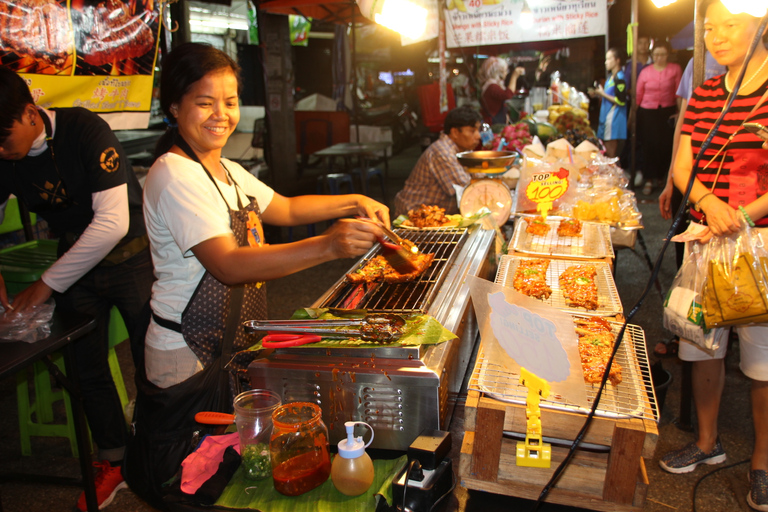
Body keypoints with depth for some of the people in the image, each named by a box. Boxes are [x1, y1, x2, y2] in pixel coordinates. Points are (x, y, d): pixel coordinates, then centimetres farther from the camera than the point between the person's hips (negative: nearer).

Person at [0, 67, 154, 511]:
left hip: (129, 258, -5)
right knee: (87, 368, 10)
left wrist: (47, 283, -24)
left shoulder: (84, 130, -23)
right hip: (75, 264, 6)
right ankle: (115, 462, 30)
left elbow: (113, 221, -29)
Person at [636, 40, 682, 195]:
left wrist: (679, 112, -4)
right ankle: (649, 180, 2)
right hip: (648, 113, 0)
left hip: (668, 112, 0)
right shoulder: (645, 71, 4)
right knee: (649, 145, -4)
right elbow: (638, 94, 6)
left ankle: (659, 175, 21)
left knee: (666, 145, 1)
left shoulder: (675, 69, 2)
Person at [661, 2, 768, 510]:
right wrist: (708, 201, -12)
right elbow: (682, 166, 7)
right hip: (707, 239, 5)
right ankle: (708, 441, 34)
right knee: (704, 344, 14)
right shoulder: (703, 95, 8)